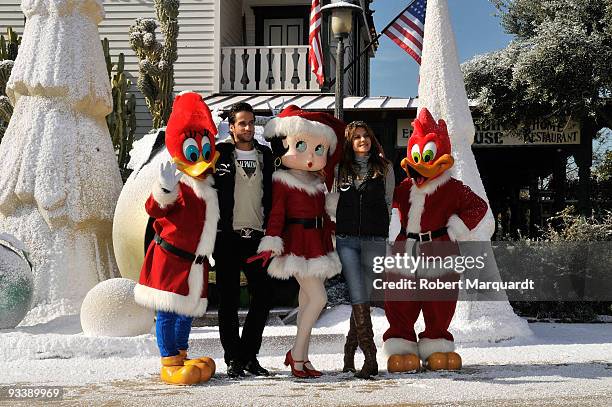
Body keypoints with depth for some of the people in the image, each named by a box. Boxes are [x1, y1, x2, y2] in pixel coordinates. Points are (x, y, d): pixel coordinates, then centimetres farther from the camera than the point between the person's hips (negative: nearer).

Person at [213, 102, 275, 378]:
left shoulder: (264, 155, 13)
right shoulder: (220, 154, 0)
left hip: (257, 236, 4)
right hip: (228, 237, -4)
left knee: (263, 296, 3)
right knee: (229, 300, 1)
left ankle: (249, 355, 15)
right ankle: (233, 360, 8)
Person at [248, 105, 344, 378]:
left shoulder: (317, 182, 12)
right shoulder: (282, 182, -9)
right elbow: (276, 215, -14)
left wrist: (331, 238, 15)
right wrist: (271, 244, -19)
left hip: (317, 242, 8)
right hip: (298, 241, -8)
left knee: (306, 300, 11)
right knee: (318, 297, -13)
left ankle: (302, 358, 18)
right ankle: (296, 354, -5)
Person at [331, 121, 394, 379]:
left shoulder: (384, 167, 8)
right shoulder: (341, 168, 10)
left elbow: (389, 201, 14)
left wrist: (383, 228, 10)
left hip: (374, 239, 0)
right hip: (346, 238, 0)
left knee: (364, 296, 2)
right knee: (358, 297, -10)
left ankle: (350, 349, 18)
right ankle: (370, 357, -12)